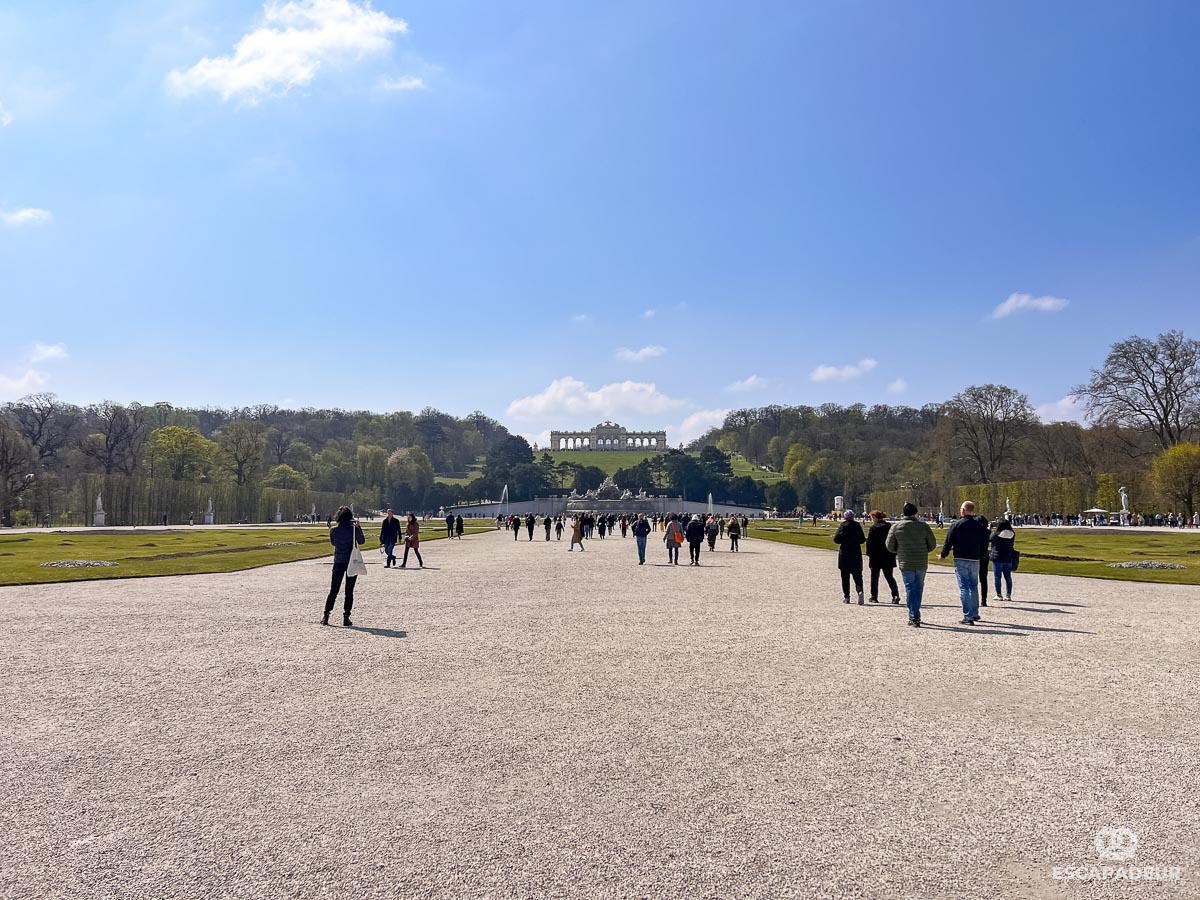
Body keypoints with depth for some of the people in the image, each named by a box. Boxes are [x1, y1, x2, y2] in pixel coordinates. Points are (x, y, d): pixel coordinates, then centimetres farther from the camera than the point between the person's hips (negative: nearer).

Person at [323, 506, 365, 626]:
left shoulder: (334, 530, -5)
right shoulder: (354, 529, -11)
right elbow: (362, 541, 3)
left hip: (338, 562, 2)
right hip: (352, 562, -2)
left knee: (333, 590, 10)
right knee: (349, 591, 6)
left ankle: (326, 615, 7)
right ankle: (346, 617, 5)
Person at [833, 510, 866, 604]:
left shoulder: (842, 526, -6)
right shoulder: (857, 525, -1)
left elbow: (837, 539, -10)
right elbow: (862, 540, -1)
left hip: (844, 554, -1)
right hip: (856, 553, 1)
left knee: (845, 576, 7)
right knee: (857, 575, 5)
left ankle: (846, 597, 7)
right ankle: (860, 591, -20)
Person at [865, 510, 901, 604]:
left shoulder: (873, 528, -11)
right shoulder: (889, 526, 4)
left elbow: (869, 542, -12)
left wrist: (869, 554, -4)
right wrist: (894, 553, 12)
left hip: (876, 557, -4)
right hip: (888, 557, 4)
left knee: (874, 577, 7)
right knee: (889, 576, 10)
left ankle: (874, 597, 11)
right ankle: (895, 595, -5)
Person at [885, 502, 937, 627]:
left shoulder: (896, 527, -4)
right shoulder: (924, 526, -3)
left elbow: (890, 546, 0)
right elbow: (932, 544, 2)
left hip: (905, 563, -1)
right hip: (921, 564, 1)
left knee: (910, 589, 3)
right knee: (918, 588, 15)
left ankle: (914, 618, -3)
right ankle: (915, 615, 24)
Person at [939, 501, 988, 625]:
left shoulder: (957, 524, -9)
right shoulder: (979, 526, 4)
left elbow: (949, 541, -7)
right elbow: (984, 544, 9)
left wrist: (943, 555, 7)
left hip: (961, 560, -4)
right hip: (975, 560, 4)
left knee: (964, 588, -3)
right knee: (974, 587, 18)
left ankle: (968, 617, -6)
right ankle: (975, 614, 26)